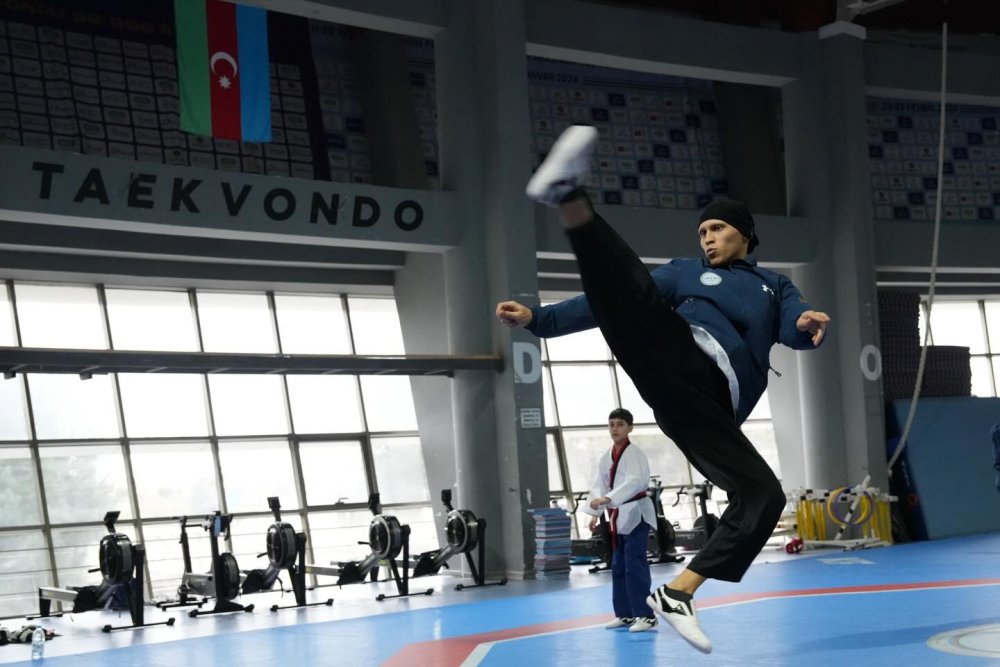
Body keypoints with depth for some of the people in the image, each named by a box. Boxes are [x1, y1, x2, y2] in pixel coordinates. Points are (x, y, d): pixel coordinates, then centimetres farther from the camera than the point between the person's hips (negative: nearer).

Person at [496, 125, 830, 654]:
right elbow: (620, 301, 24)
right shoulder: (685, 273, 29)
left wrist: (810, 325, -16)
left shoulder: (773, 286, 32)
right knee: (627, 293, -29)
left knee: (764, 498, -12)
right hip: (678, 366, -2)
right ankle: (567, 196, -53)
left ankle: (676, 595, -7)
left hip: (709, 408, 2)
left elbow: (795, 326, 11)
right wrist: (538, 319, 13)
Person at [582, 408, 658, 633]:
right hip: (618, 516, 8)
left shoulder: (634, 453, -12)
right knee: (618, 566, 13)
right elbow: (599, 485, 8)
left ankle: (645, 615, -12)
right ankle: (625, 614, 23)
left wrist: (606, 499, -36)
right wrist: (595, 512, -4)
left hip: (635, 513, -8)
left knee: (635, 564, -14)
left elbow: (635, 481, -27)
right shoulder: (605, 457, 10)